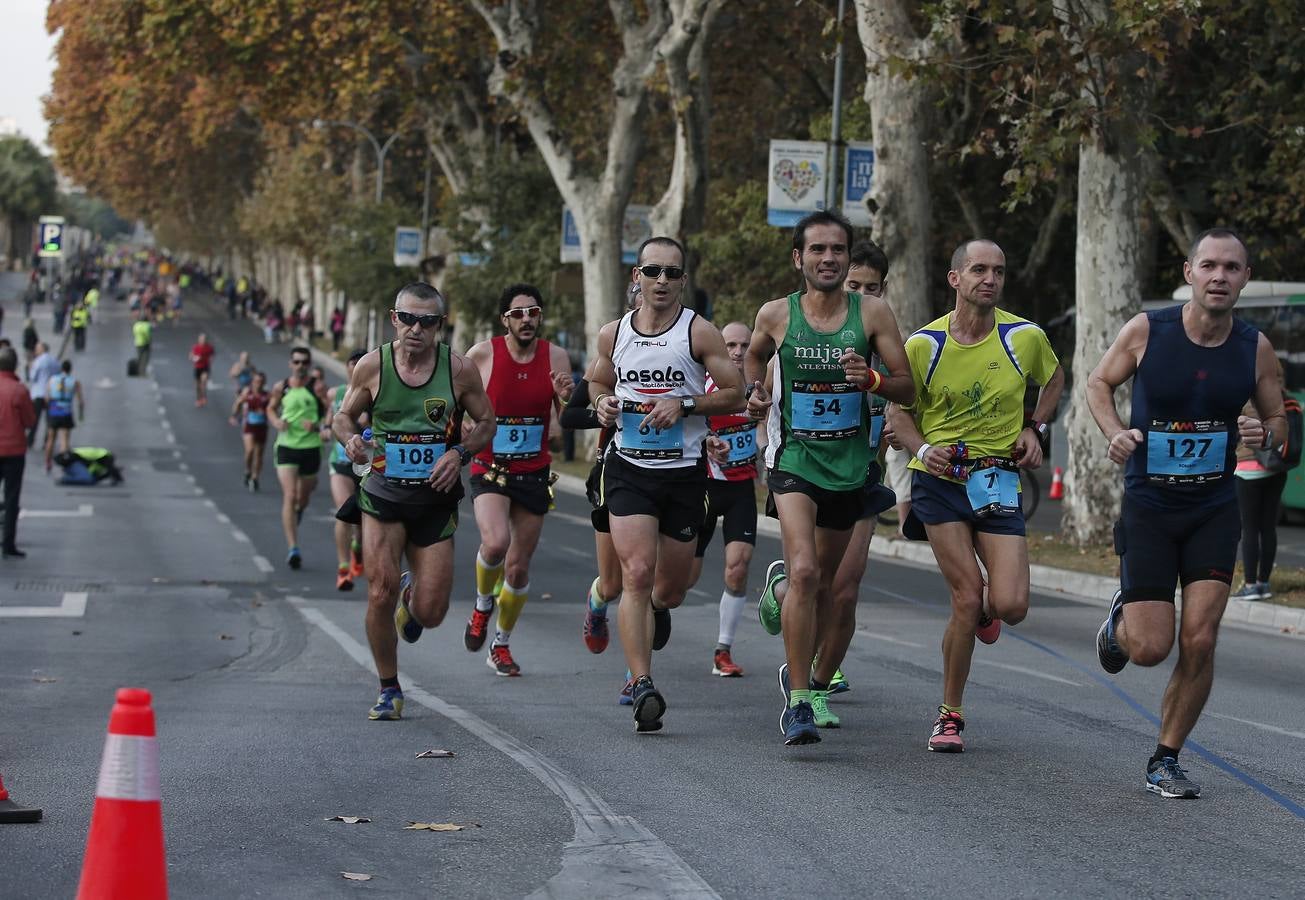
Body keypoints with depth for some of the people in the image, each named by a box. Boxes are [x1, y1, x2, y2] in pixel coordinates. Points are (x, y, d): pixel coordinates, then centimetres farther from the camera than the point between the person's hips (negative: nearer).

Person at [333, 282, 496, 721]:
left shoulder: (459, 369, -4)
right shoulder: (372, 366, -3)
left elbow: (487, 423, 7)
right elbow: (343, 416, 10)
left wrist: (459, 452, -12)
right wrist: (350, 440, -13)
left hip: (435, 499, 0)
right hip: (383, 492, 0)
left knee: (430, 614, -1)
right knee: (380, 592, -14)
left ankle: (413, 595, 40)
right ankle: (389, 689, 7)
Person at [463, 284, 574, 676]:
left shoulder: (555, 357, -2)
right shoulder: (482, 354, -8)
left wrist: (566, 397, -18)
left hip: (534, 472, 3)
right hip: (489, 467, -3)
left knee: (519, 567, 8)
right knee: (496, 542, -27)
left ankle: (501, 645, 28)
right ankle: (482, 606, 4)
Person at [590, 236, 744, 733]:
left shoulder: (699, 332, -4)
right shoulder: (613, 333, 5)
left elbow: (735, 393, -3)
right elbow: (598, 381, 22)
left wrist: (684, 404, -16)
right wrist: (603, 403, 0)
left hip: (684, 473, 0)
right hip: (629, 468, 1)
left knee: (670, 589, 10)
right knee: (637, 574, -17)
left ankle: (657, 608, 50)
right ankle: (643, 687, -19)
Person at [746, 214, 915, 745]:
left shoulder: (872, 313, -3)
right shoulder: (775, 315, -3)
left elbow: (907, 388, -2)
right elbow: (754, 356, 20)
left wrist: (871, 379, -21)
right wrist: (755, 393, 2)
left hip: (849, 464, 2)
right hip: (794, 460, -2)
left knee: (825, 582, 16)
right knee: (804, 572, -22)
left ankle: (801, 672, 42)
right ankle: (798, 701, -16)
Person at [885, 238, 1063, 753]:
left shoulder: (1025, 337, -3)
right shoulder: (923, 344, -6)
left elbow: (1054, 378, 19)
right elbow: (900, 411, 5)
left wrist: (1034, 429, 6)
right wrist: (924, 449, -14)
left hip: (999, 481, 1)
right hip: (939, 480, -1)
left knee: (1011, 606, -12)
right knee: (967, 598, -11)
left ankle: (984, 612, 28)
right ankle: (950, 715, 6)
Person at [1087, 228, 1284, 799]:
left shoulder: (1255, 349, -3)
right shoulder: (1146, 330, -10)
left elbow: (1277, 420, 11)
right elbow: (1099, 382, 6)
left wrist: (1263, 435, -13)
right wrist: (1114, 431, -12)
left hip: (1215, 510, 2)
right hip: (1148, 505, -2)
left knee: (1199, 644, -8)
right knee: (1150, 648, -6)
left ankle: (1165, 762, 10)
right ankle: (1119, 621, 32)